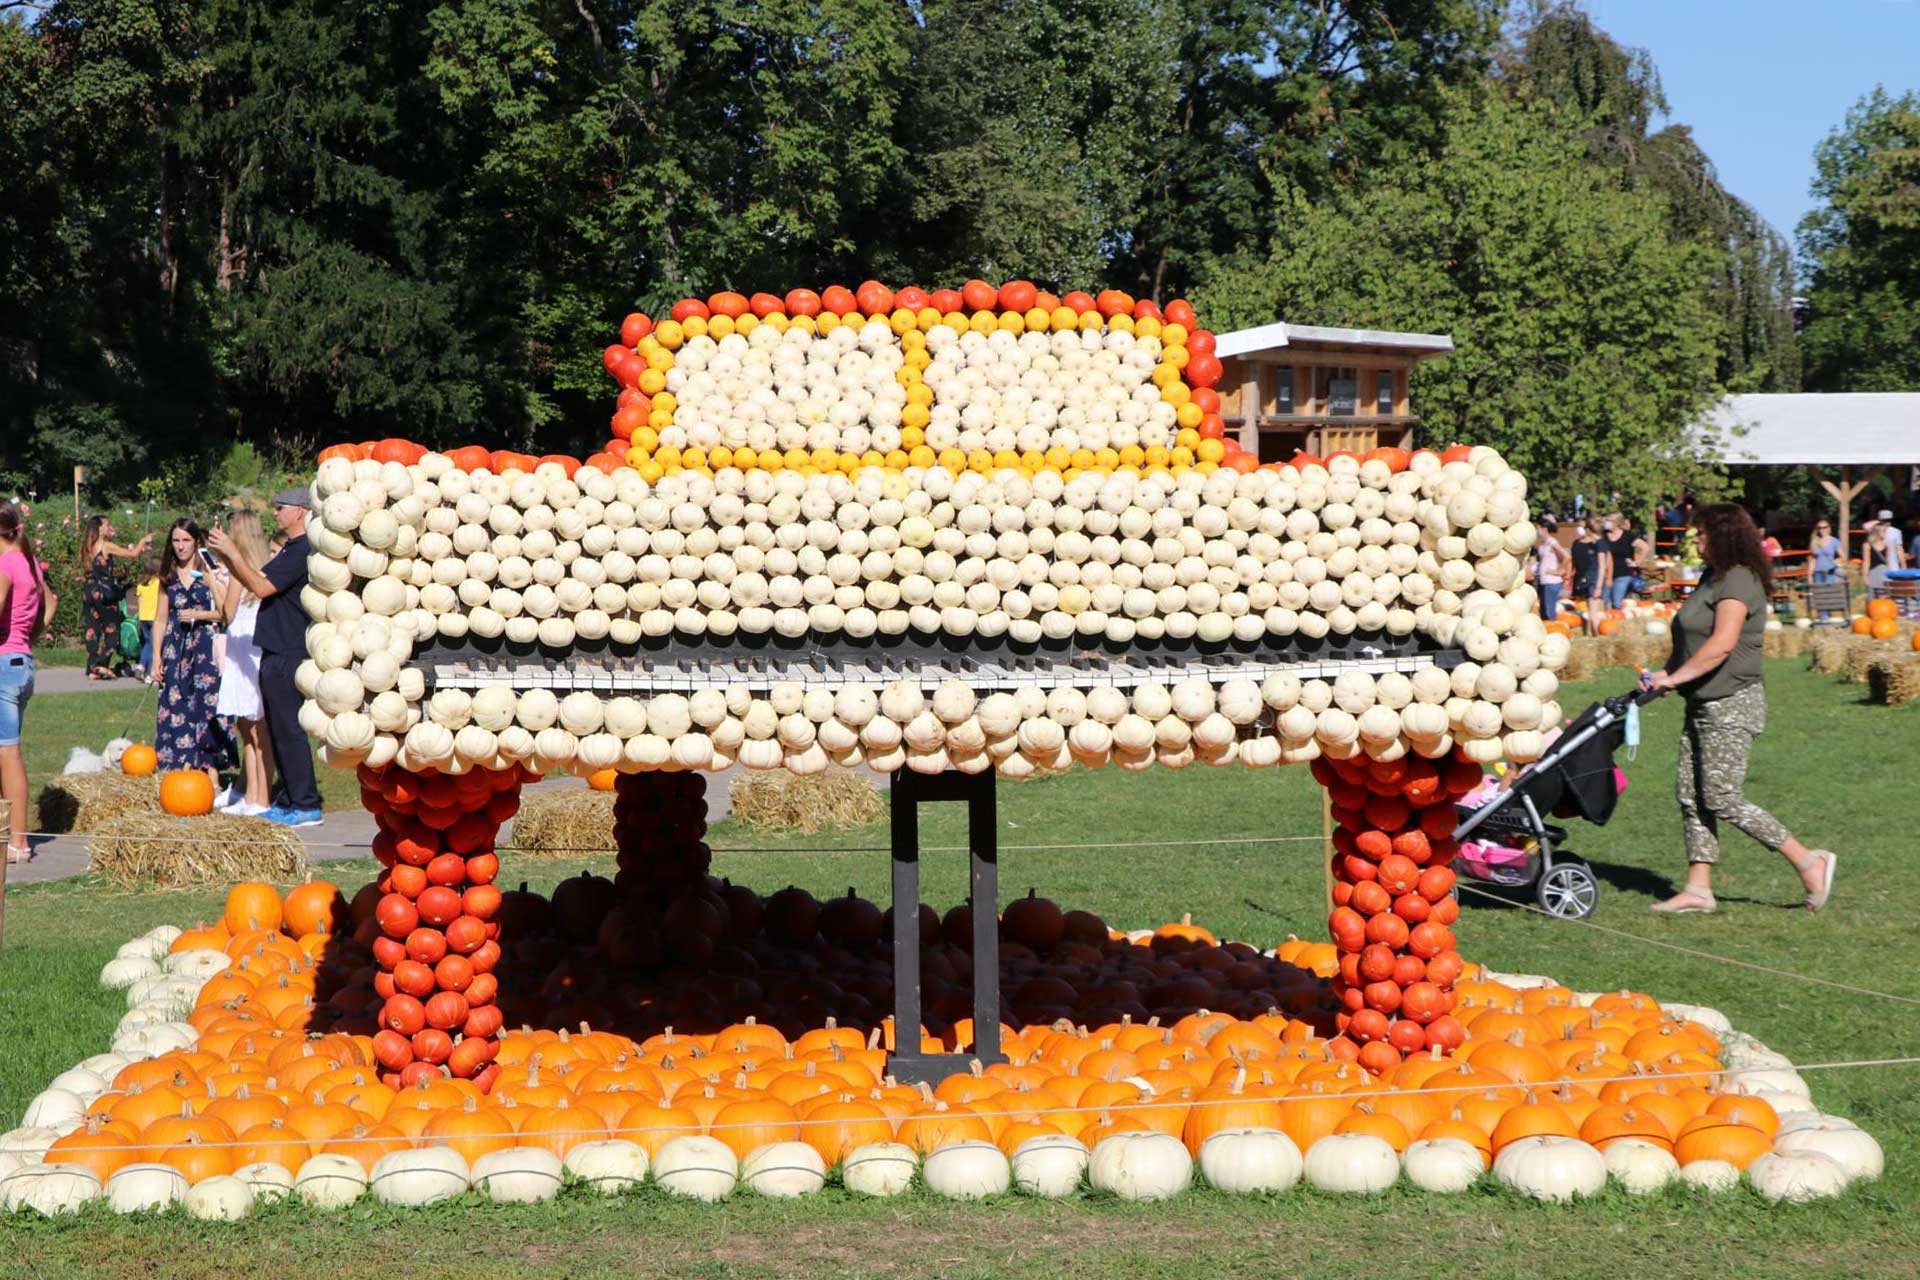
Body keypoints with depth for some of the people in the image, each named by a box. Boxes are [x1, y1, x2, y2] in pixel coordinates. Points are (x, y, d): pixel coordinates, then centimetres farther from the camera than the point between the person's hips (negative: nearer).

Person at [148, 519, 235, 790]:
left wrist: (199, 615, -16)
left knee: (206, 706, -8)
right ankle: (185, 770, 3)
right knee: (177, 707, 0)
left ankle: (212, 776, -6)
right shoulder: (169, 576, 13)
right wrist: (156, 658, 8)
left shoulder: (207, 572, 1)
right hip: (176, 648, 4)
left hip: (204, 647, -4)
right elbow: (160, 619, 13)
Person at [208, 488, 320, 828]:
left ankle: (306, 806, -6)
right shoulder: (290, 550, 18)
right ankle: (288, 800, 18)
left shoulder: (302, 551, -16)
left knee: (288, 729, -8)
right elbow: (257, 580, 19)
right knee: (279, 730, 13)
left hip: (288, 656, -11)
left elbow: (261, 587, -19)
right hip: (276, 652, 11)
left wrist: (232, 552, -14)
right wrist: (226, 555, 9)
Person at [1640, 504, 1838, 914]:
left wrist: (1676, 677, -25)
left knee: (1722, 799, -9)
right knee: (1690, 794, 7)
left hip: (1732, 706, -10)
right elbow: (1690, 642, 20)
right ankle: (1698, 888, 9)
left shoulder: (1738, 581, -15)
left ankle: (1808, 860, 0)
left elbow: (1722, 644, -28)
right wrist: (1665, 674, 5)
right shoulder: (1713, 578, 16)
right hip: (1704, 706, 10)